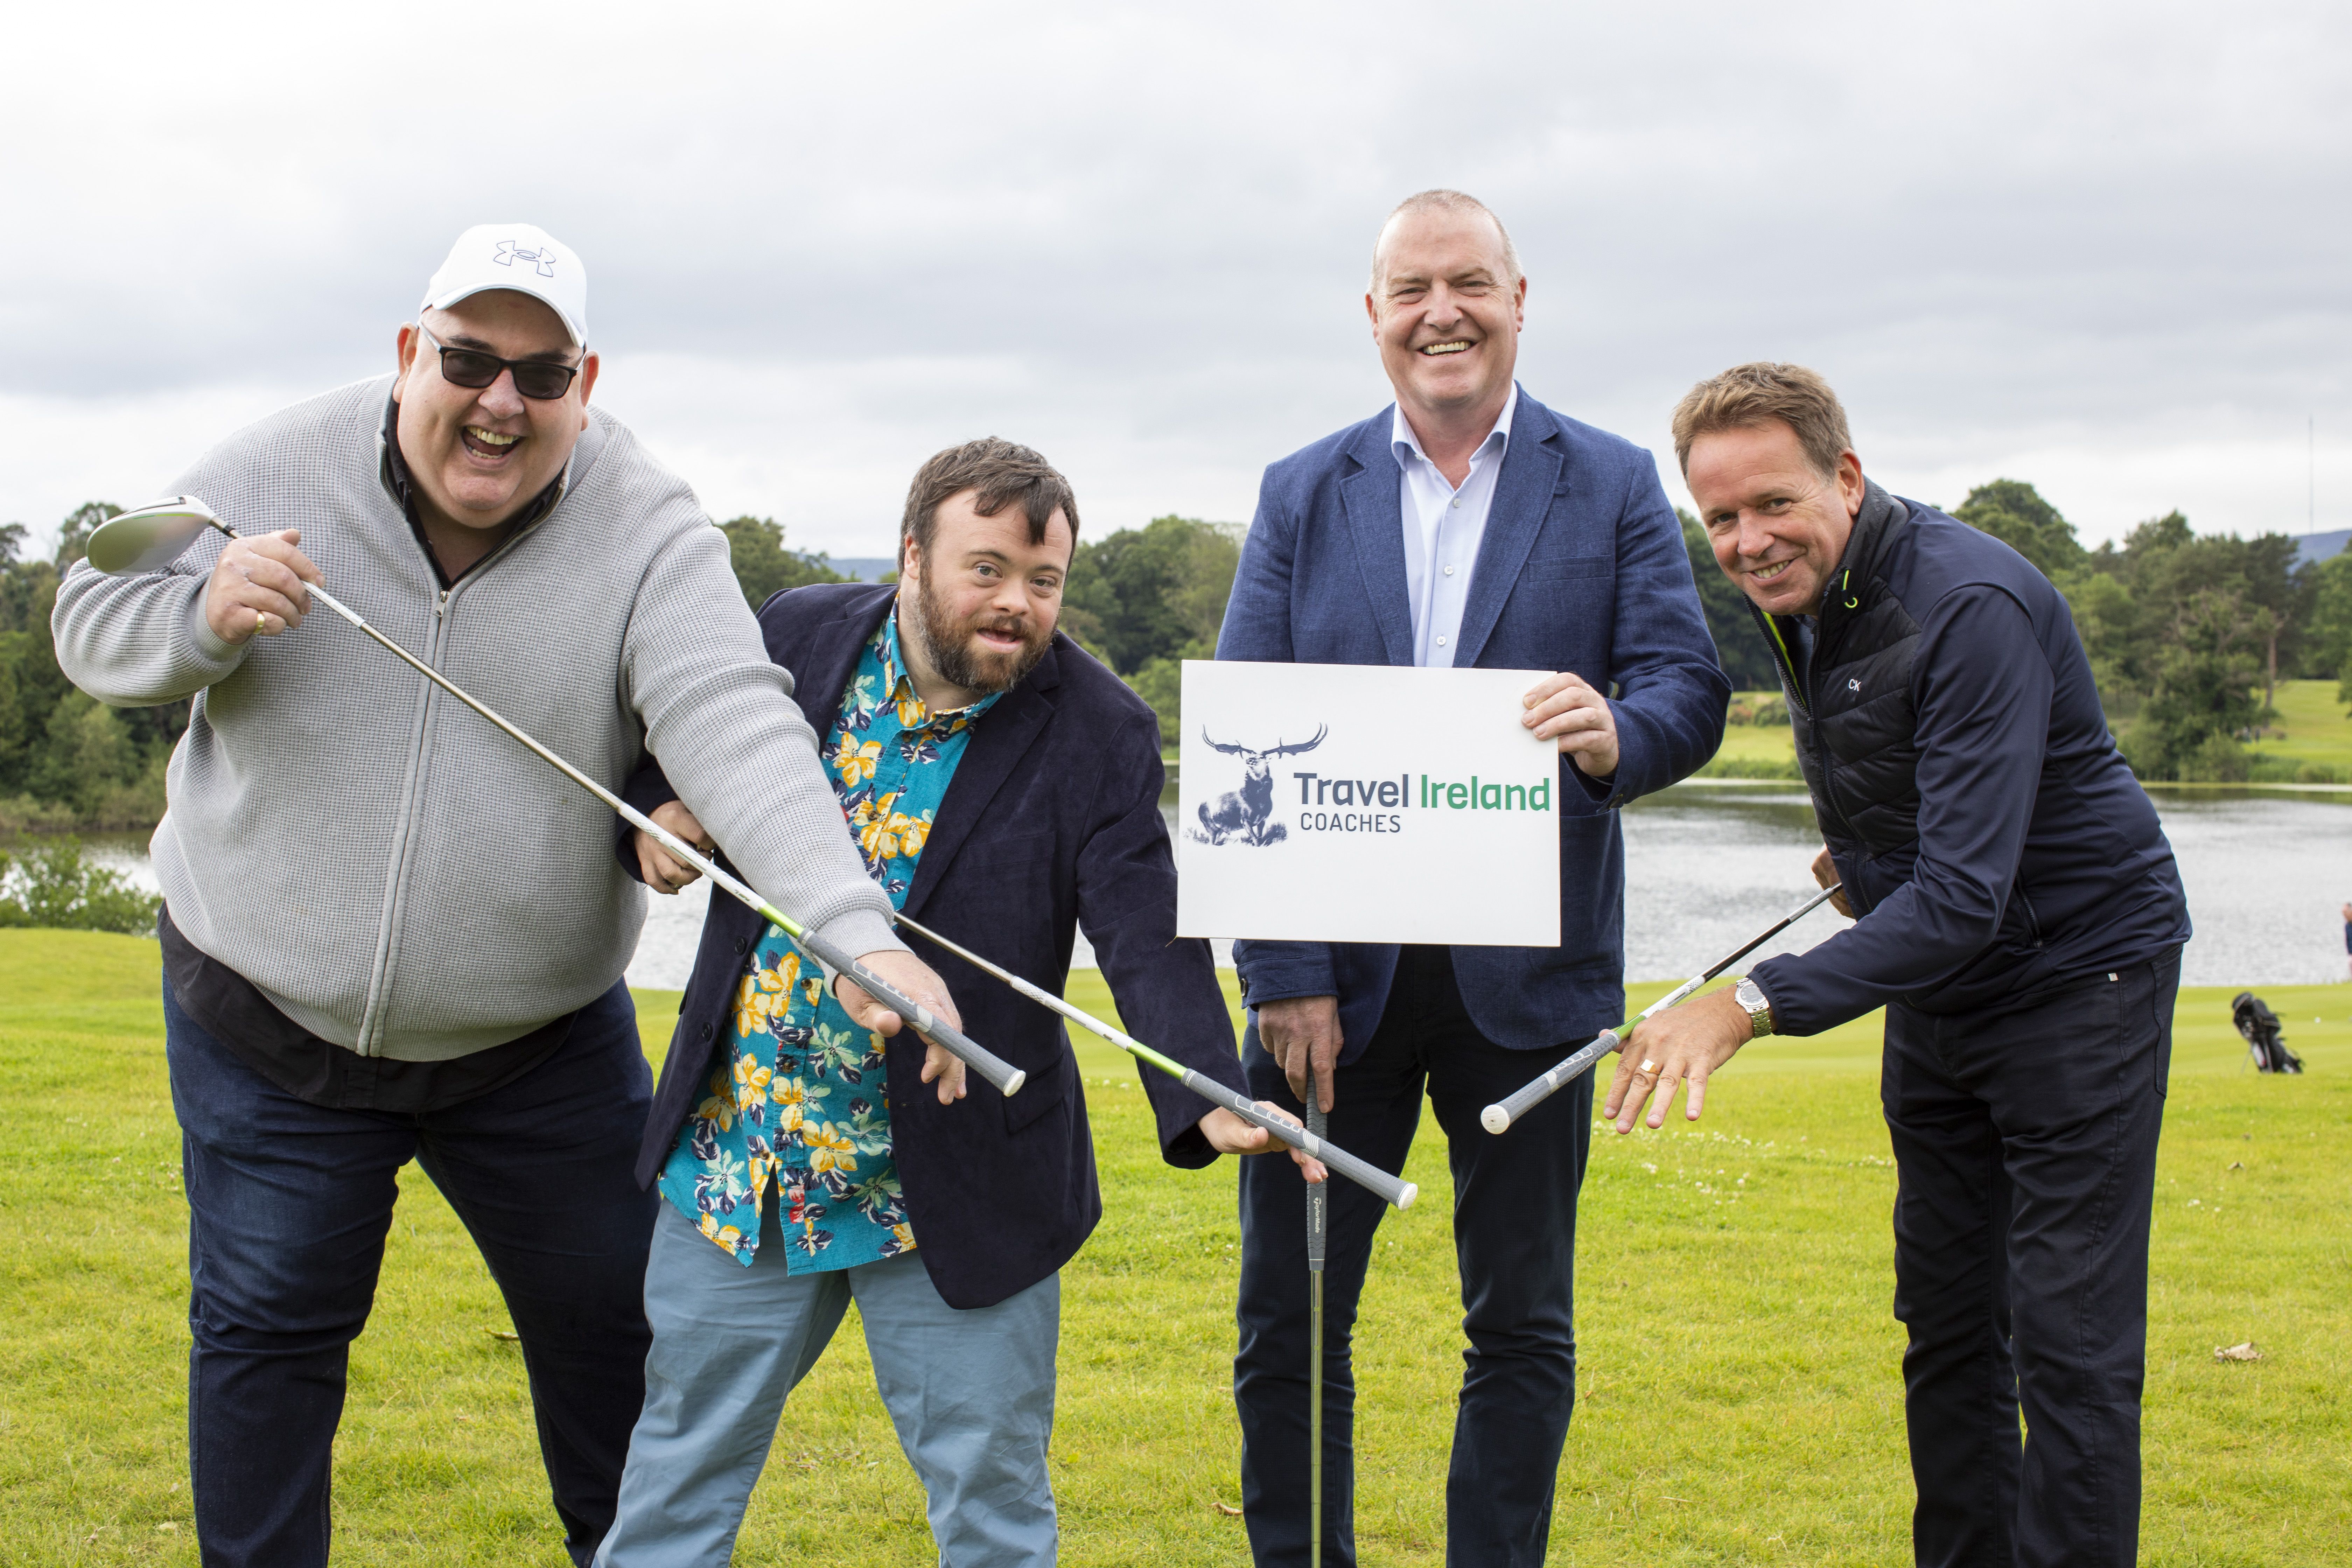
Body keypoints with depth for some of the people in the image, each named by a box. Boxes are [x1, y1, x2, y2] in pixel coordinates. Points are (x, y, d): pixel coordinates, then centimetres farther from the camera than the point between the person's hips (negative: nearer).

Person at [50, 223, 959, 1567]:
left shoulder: (647, 529, -17)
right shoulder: (280, 473, -11)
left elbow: (736, 726, -32)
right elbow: (94, 622, 1)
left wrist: (856, 928, -48)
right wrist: (203, 615, -24)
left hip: (541, 1040, 0)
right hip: (271, 1015, 0)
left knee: (615, 1318, 12)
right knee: (266, 1332, 9)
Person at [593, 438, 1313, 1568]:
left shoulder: (1098, 733, -11)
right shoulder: (797, 636, -2)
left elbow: (1151, 942, -19)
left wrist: (1209, 1102, -36)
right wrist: (655, 810, -7)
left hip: (955, 1203, -2)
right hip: (735, 1161, 3)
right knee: (682, 1470, 17)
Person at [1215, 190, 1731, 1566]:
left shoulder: (1613, 486, 4)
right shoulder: (1303, 497, 7)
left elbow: (1691, 685, -5)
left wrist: (1620, 734, -30)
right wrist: (1283, 972, -10)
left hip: (1525, 972, -1)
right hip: (1335, 968, 1)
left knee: (1523, 1325, 8)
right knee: (1288, 1318, 6)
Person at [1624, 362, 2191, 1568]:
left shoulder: (1971, 607, -29)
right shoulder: (1788, 590, -2)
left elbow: (1965, 895, -35)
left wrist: (1757, 1002, -41)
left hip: (2078, 976, -8)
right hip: (1936, 986, 8)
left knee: (2068, 1345, -9)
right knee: (1945, 1331, 11)